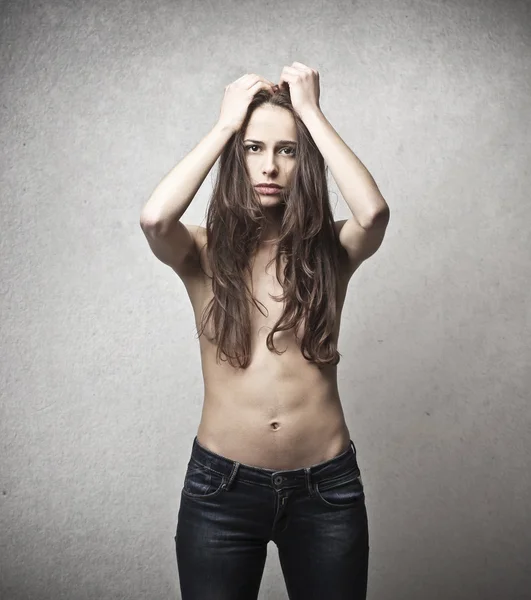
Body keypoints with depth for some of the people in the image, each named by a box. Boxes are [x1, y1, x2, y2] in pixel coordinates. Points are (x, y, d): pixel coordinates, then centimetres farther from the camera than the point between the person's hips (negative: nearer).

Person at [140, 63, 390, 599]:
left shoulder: (331, 249, -1)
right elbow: (154, 218, -23)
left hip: (326, 488, 1)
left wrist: (311, 112, -11)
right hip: (221, 488, 0)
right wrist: (225, 124, -11)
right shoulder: (203, 254, -2)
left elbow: (373, 212, -23)